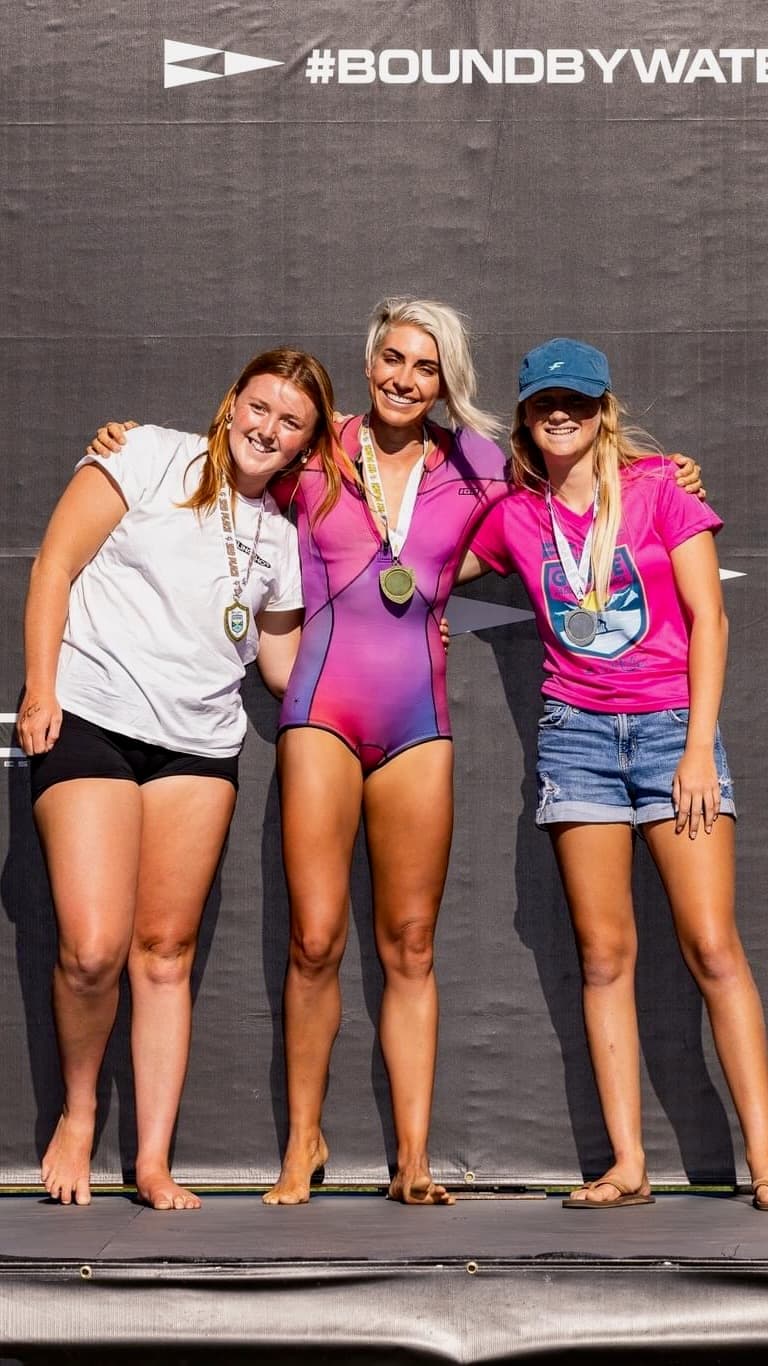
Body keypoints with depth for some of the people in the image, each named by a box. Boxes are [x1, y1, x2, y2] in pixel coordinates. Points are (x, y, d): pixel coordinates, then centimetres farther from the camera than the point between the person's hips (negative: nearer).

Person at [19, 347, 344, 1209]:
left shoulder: (280, 537, 16)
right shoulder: (148, 459, 2)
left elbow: (285, 667, 19)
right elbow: (57, 564, -2)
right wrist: (40, 686, -9)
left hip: (199, 743, 4)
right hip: (90, 718, -4)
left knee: (166, 952, 2)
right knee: (93, 949, -14)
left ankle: (154, 1163, 8)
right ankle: (76, 1120, 10)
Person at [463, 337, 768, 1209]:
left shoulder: (657, 489, 1)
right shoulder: (514, 517, 9)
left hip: (672, 725, -3)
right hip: (576, 734, 3)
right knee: (604, 953, 0)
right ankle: (627, 1167, 2)